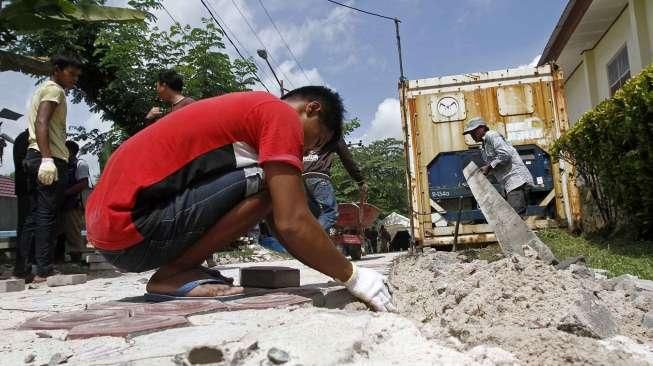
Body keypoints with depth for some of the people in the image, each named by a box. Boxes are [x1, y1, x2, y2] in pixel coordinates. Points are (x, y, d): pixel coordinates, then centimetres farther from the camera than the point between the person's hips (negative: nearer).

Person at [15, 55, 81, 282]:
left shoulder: (41, 90, 27)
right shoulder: (54, 89, -4)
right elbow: (41, 123, -18)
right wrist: (47, 158, -28)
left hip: (34, 156, 10)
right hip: (51, 158, -9)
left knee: (35, 214, 9)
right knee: (47, 215, -9)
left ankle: (22, 268, 10)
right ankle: (44, 270, -9)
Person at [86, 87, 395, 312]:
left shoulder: (252, 109, 22)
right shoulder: (281, 113, -8)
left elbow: (277, 220, 21)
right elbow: (292, 223, -18)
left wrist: (333, 268, 19)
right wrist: (352, 277, -5)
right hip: (131, 227, -10)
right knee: (265, 182, -17)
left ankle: (178, 268, 8)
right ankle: (174, 274, -9)